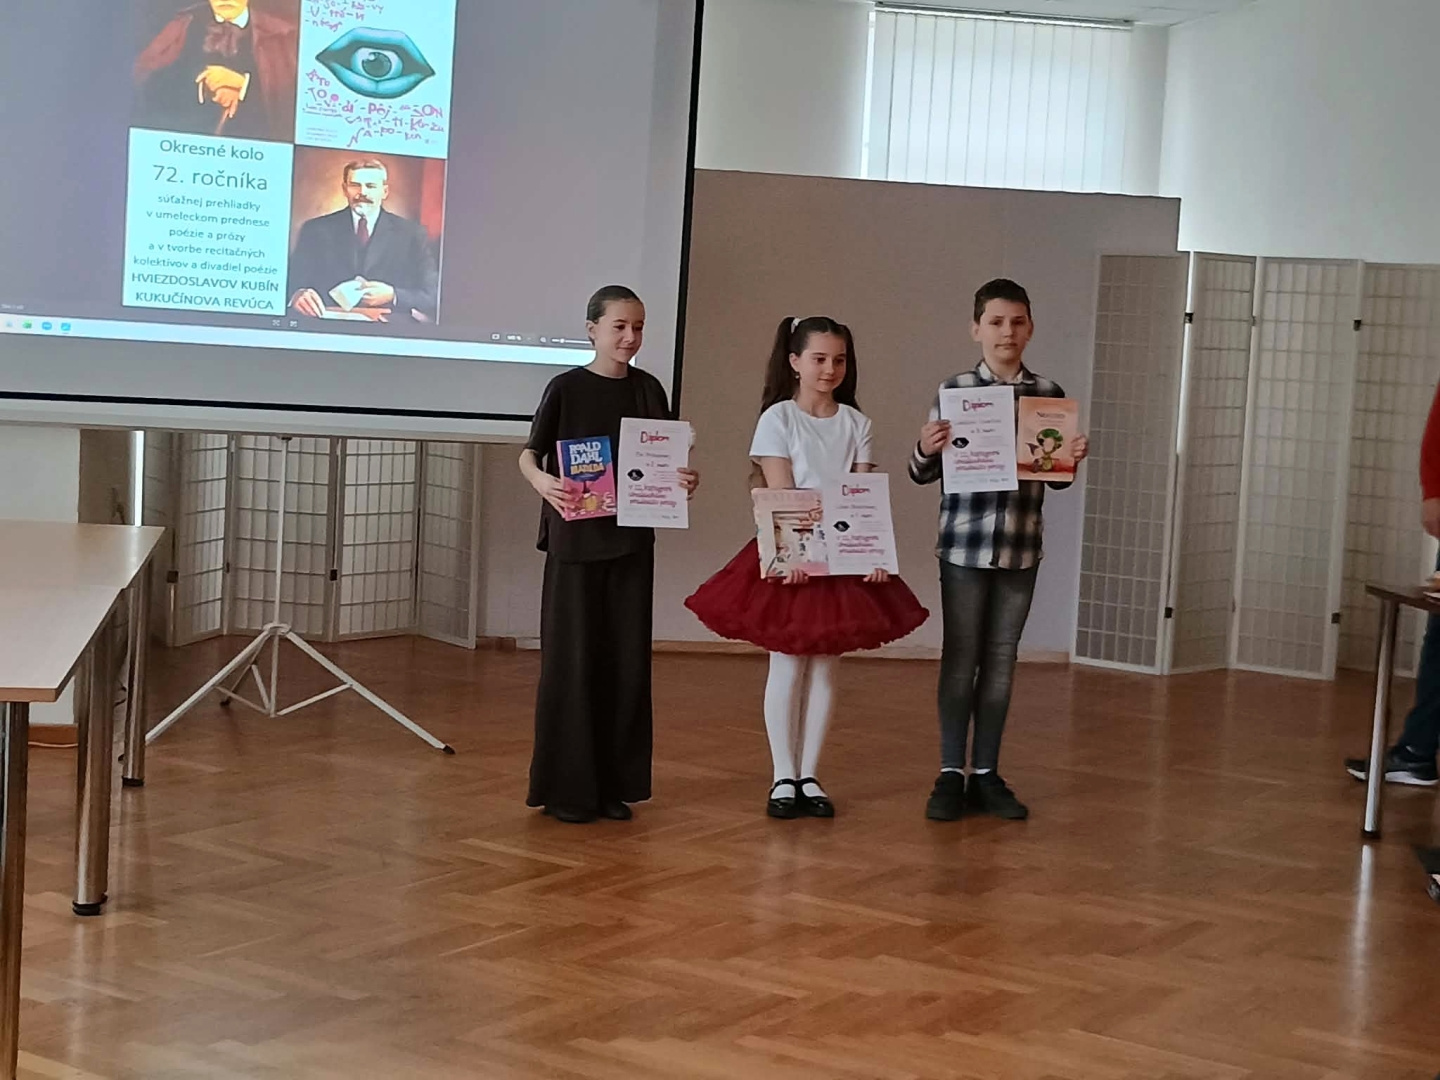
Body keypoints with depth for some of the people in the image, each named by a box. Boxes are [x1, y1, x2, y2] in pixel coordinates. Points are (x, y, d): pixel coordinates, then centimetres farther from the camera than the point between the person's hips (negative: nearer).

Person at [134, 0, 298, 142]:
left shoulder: (280, 33, 5)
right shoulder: (184, 26, 11)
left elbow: (294, 92, -6)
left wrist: (242, 83, -16)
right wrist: (202, 87, -12)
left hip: (252, 142, -1)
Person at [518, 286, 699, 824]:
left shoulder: (648, 389, 8)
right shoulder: (566, 388, -3)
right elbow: (528, 454, -3)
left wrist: (684, 478, -11)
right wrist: (544, 482, -25)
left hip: (632, 538, 4)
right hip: (576, 537, -4)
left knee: (628, 658, 5)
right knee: (573, 657, -2)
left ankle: (614, 783, 15)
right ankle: (566, 786, 6)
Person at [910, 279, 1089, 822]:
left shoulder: (1049, 394, 5)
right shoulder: (954, 390, -2)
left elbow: (1056, 478, 13)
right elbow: (924, 474, 1)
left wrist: (1073, 458, -7)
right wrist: (926, 448, -20)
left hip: (1021, 547, 3)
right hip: (964, 545, -2)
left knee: (1001, 660, 9)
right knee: (960, 659, 3)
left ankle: (985, 774, 17)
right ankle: (950, 775, 10)